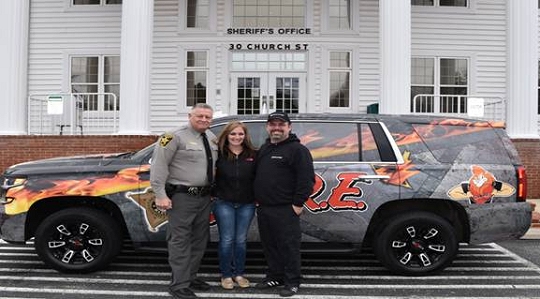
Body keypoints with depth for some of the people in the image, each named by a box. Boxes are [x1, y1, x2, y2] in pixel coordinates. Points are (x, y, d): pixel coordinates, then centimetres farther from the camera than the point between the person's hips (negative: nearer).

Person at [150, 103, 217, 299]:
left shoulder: (212, 138, 11)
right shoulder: (176, 137, -10)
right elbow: (159, 165, -14)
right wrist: (160, 195, -19)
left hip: (204, 196, 8)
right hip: (182, 196, -8)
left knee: (200, 239, 15)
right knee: (180, 241, -3)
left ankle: (190, 277, 29)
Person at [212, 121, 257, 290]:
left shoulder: (253, 155, 1)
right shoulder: (219, 154, -4)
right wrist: (214, 194, -7)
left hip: (246, 205, 2)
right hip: (224, 203, -2)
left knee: (241, 240, 10)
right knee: (226, 240, 3)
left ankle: (239, 274, 24)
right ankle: (226, 275, 17)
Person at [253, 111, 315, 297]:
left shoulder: (297, 149, -8)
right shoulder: (264, 149, 17)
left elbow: (307, 179, -14)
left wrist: (298, 204, -16)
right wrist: (257, 199, 18)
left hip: (285, 210, -8)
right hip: (263, 208, 8)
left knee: (289, 246, -2)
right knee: (269, 245, 15)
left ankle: (292, 282, 9)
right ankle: (274, 276, 29)